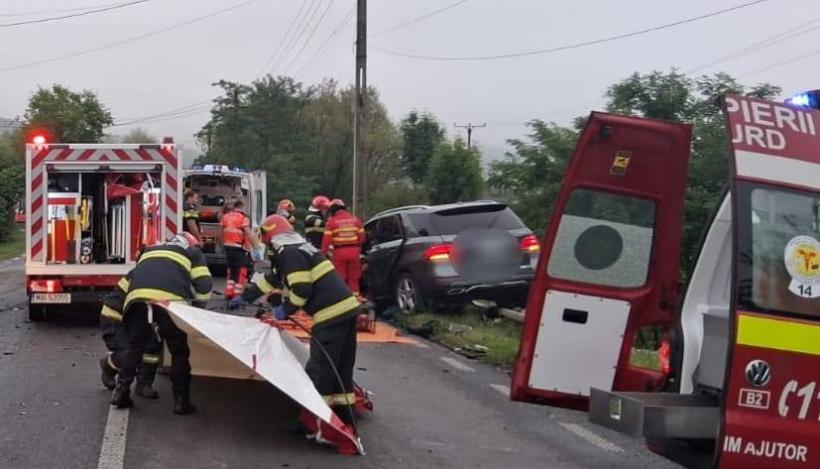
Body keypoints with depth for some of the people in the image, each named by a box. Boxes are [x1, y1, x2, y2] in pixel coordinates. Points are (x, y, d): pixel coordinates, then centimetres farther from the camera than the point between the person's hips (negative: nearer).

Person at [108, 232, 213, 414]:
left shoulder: (150, 251, 40)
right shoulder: (194, 253, 29)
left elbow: (128, 279, 38)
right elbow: (204, 284, 15)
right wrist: (198, 308, 29)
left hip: (137, 296, 3)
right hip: (169, 299, -3)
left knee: (135, 346, 20)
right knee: (179, 350, 9)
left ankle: (121, 392, 18)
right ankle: (181, 401, 9)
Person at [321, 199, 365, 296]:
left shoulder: (332, 221, -4)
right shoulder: (355, 219, 7)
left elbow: (327, 239, -8)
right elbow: (361, 236, 8)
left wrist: (323, 253, -2)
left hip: (339, 251, -3)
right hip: (353, 251, 3)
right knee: (353, 277, 12)